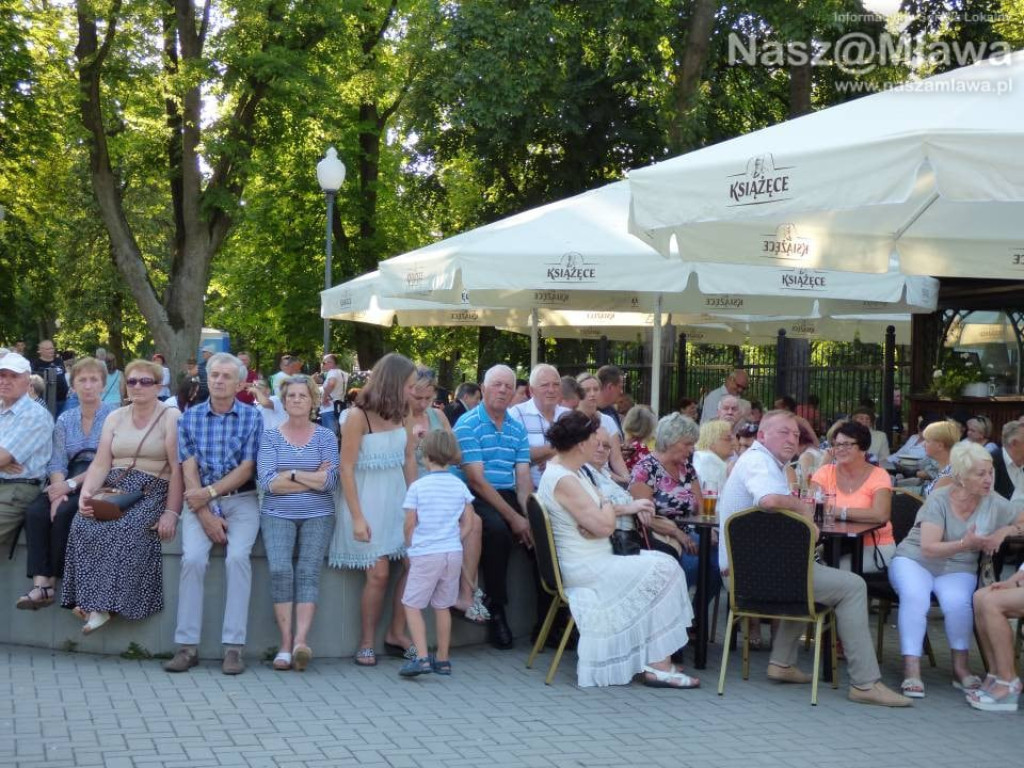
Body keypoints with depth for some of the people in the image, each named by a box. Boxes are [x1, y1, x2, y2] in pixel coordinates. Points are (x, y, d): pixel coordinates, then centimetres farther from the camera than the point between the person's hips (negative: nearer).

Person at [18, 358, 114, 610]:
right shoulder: (65, 420, 15)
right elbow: (57, 462, 5)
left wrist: (72, 484, -19)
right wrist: (58, 490, -16)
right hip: (69, 482, 5)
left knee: (64, 512, -31)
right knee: (35, 512, -24)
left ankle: (53, 580, -17)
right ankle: (40, 584, -29)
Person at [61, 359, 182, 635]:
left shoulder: (171, 417, 0)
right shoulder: (115, 418, 16)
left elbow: (177, 468, -7)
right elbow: (100, 464, 8)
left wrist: (171, 513, -17)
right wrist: (86, 493, -12)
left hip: (152, 491, -4)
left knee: (127, 529, -33)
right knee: (83, 525, -25)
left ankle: (102, 604, -29)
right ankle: (92, 601, -24)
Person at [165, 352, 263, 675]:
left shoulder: (252, 417, 2)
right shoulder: (190, 417, 7)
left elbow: (246, 469, -3)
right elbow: (189, 470, 0)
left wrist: (210, 492, -14)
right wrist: (206, 515, -11)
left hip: (241, 500, -1)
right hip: (200, 502, 1)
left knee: (237, 556, -25)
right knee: (193, 558, -23)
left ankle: (234, 646, -22)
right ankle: (187, 645, -18)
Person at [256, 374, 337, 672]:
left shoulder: (326, 436, 10)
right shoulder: (270, 437, 10)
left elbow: (330, 481, -3)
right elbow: (267, 482, -5)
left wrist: (290, 474, -6)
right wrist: (314, 478, -4)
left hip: (318, 516, 0)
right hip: (278, 515, 0)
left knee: (308, 570, -20)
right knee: (279, 568, -22)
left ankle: (301, 639, -30)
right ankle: (286, 642, -22)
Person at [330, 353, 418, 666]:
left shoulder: (402, 414, 5)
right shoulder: (358, 416, -13)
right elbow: (346, 468, -12)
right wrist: (357, 517, -14)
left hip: (397, 498, 6)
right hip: (366, 500, -6)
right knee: (378, 573, -9)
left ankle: (396, 633, 14)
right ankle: (366, 643, 8)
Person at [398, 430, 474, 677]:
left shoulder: (417, 487, -8)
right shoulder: (460, 486, 3)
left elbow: (410, 524, -5)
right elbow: (467, 523, 6)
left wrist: (410, 546, 10)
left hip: (425, 554, -5)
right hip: (453, 553, 5)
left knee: (411, 605, 3)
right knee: (442, 606, 15)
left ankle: (422, 657, -10)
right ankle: (443, 659, 20)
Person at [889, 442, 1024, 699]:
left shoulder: (993, 503, 0)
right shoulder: (939, 500, -13)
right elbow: (928, 549, -19)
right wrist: (965, 544, -32)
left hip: (957, 570, 2)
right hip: (914, 561, -2)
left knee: (957, 602, -32)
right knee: (915, 597, -35)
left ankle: (960, 668, -15)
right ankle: (911, 670, -33)